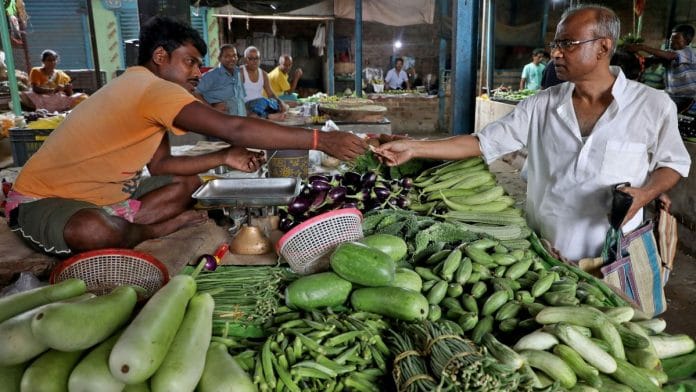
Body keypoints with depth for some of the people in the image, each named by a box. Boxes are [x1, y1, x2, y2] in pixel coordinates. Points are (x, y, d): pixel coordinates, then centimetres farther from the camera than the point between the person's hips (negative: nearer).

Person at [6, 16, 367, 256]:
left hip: (102, 195, 9)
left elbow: (160, 165, 1)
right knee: (97, 232, -41)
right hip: (43, 199, -9)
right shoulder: (153, 87, -27)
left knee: (187, 182, 4)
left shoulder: (144, 91, 6)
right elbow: (234, 129, -37)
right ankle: (157, 229, -9)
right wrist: (320, 140, -34)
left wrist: (224, 158, -11)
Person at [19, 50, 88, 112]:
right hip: (41, 101, -3)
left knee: (83, 97, -21)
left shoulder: (61, 75, 15)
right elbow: (35, 89, -10)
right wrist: (53, 90, -27)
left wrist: (69, 89, -15)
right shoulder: (36, 71, 7)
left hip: (60, 101, 3)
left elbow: (69, 95, 10)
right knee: (24, 96, -34)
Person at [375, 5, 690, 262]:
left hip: (613, 259, -1)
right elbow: (484, 143, -5)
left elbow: (673, 163, 5)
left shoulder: (653, 105, -7)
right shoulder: (541, 105, -3)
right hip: (542, 252, 2)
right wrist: (414, 148, -13)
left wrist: (643, 194, -17)